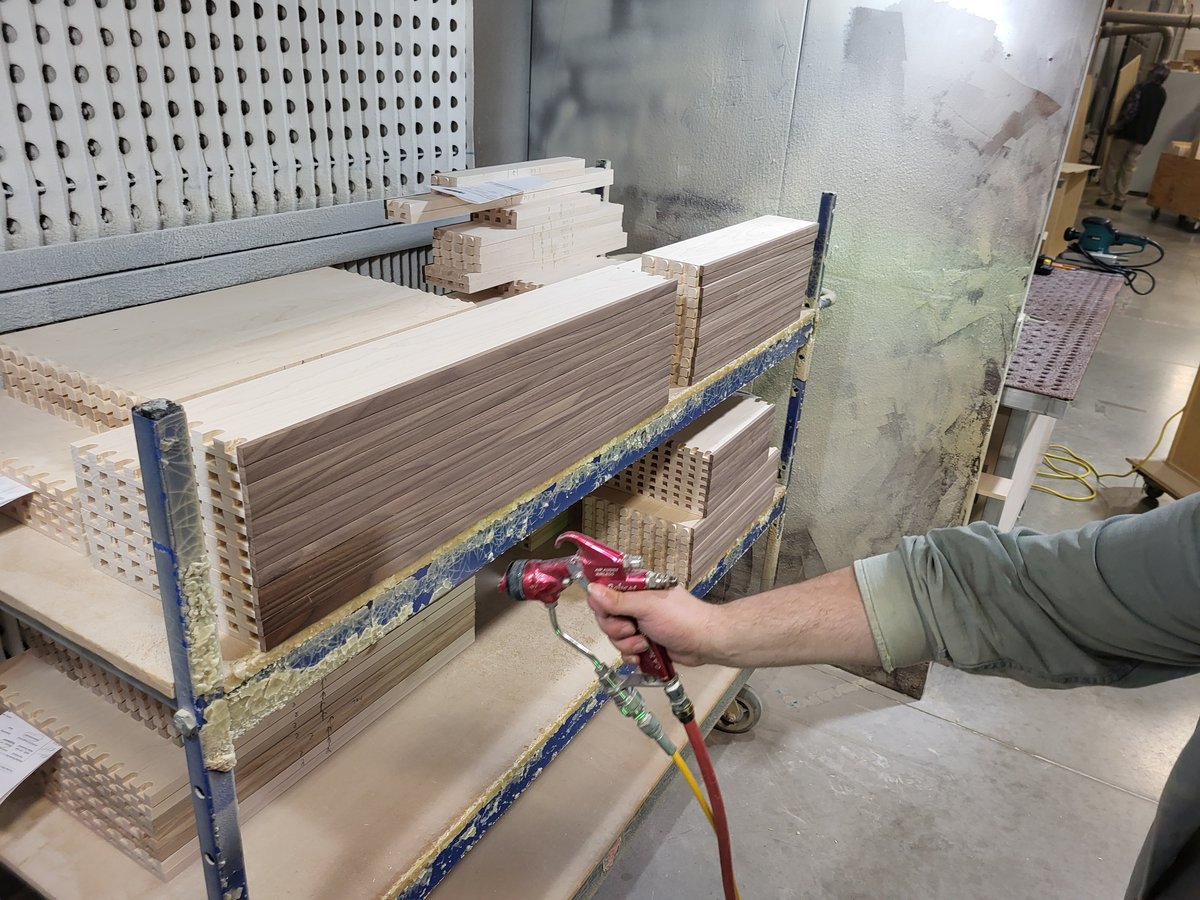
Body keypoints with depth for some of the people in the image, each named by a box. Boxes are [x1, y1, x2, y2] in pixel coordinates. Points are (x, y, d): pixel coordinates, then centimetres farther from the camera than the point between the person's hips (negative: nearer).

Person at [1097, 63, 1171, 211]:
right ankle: (1119, 200, 8)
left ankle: (1106, 197, 6)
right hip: (1142, 137, 5)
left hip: (1126, 133, -5)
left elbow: (1130, 111, -19)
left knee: (1112, 166, 4)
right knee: (1128, 169, 8)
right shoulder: (1162, 94, 7)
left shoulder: (1140, 88, -12)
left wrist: (1115, 127, -13)